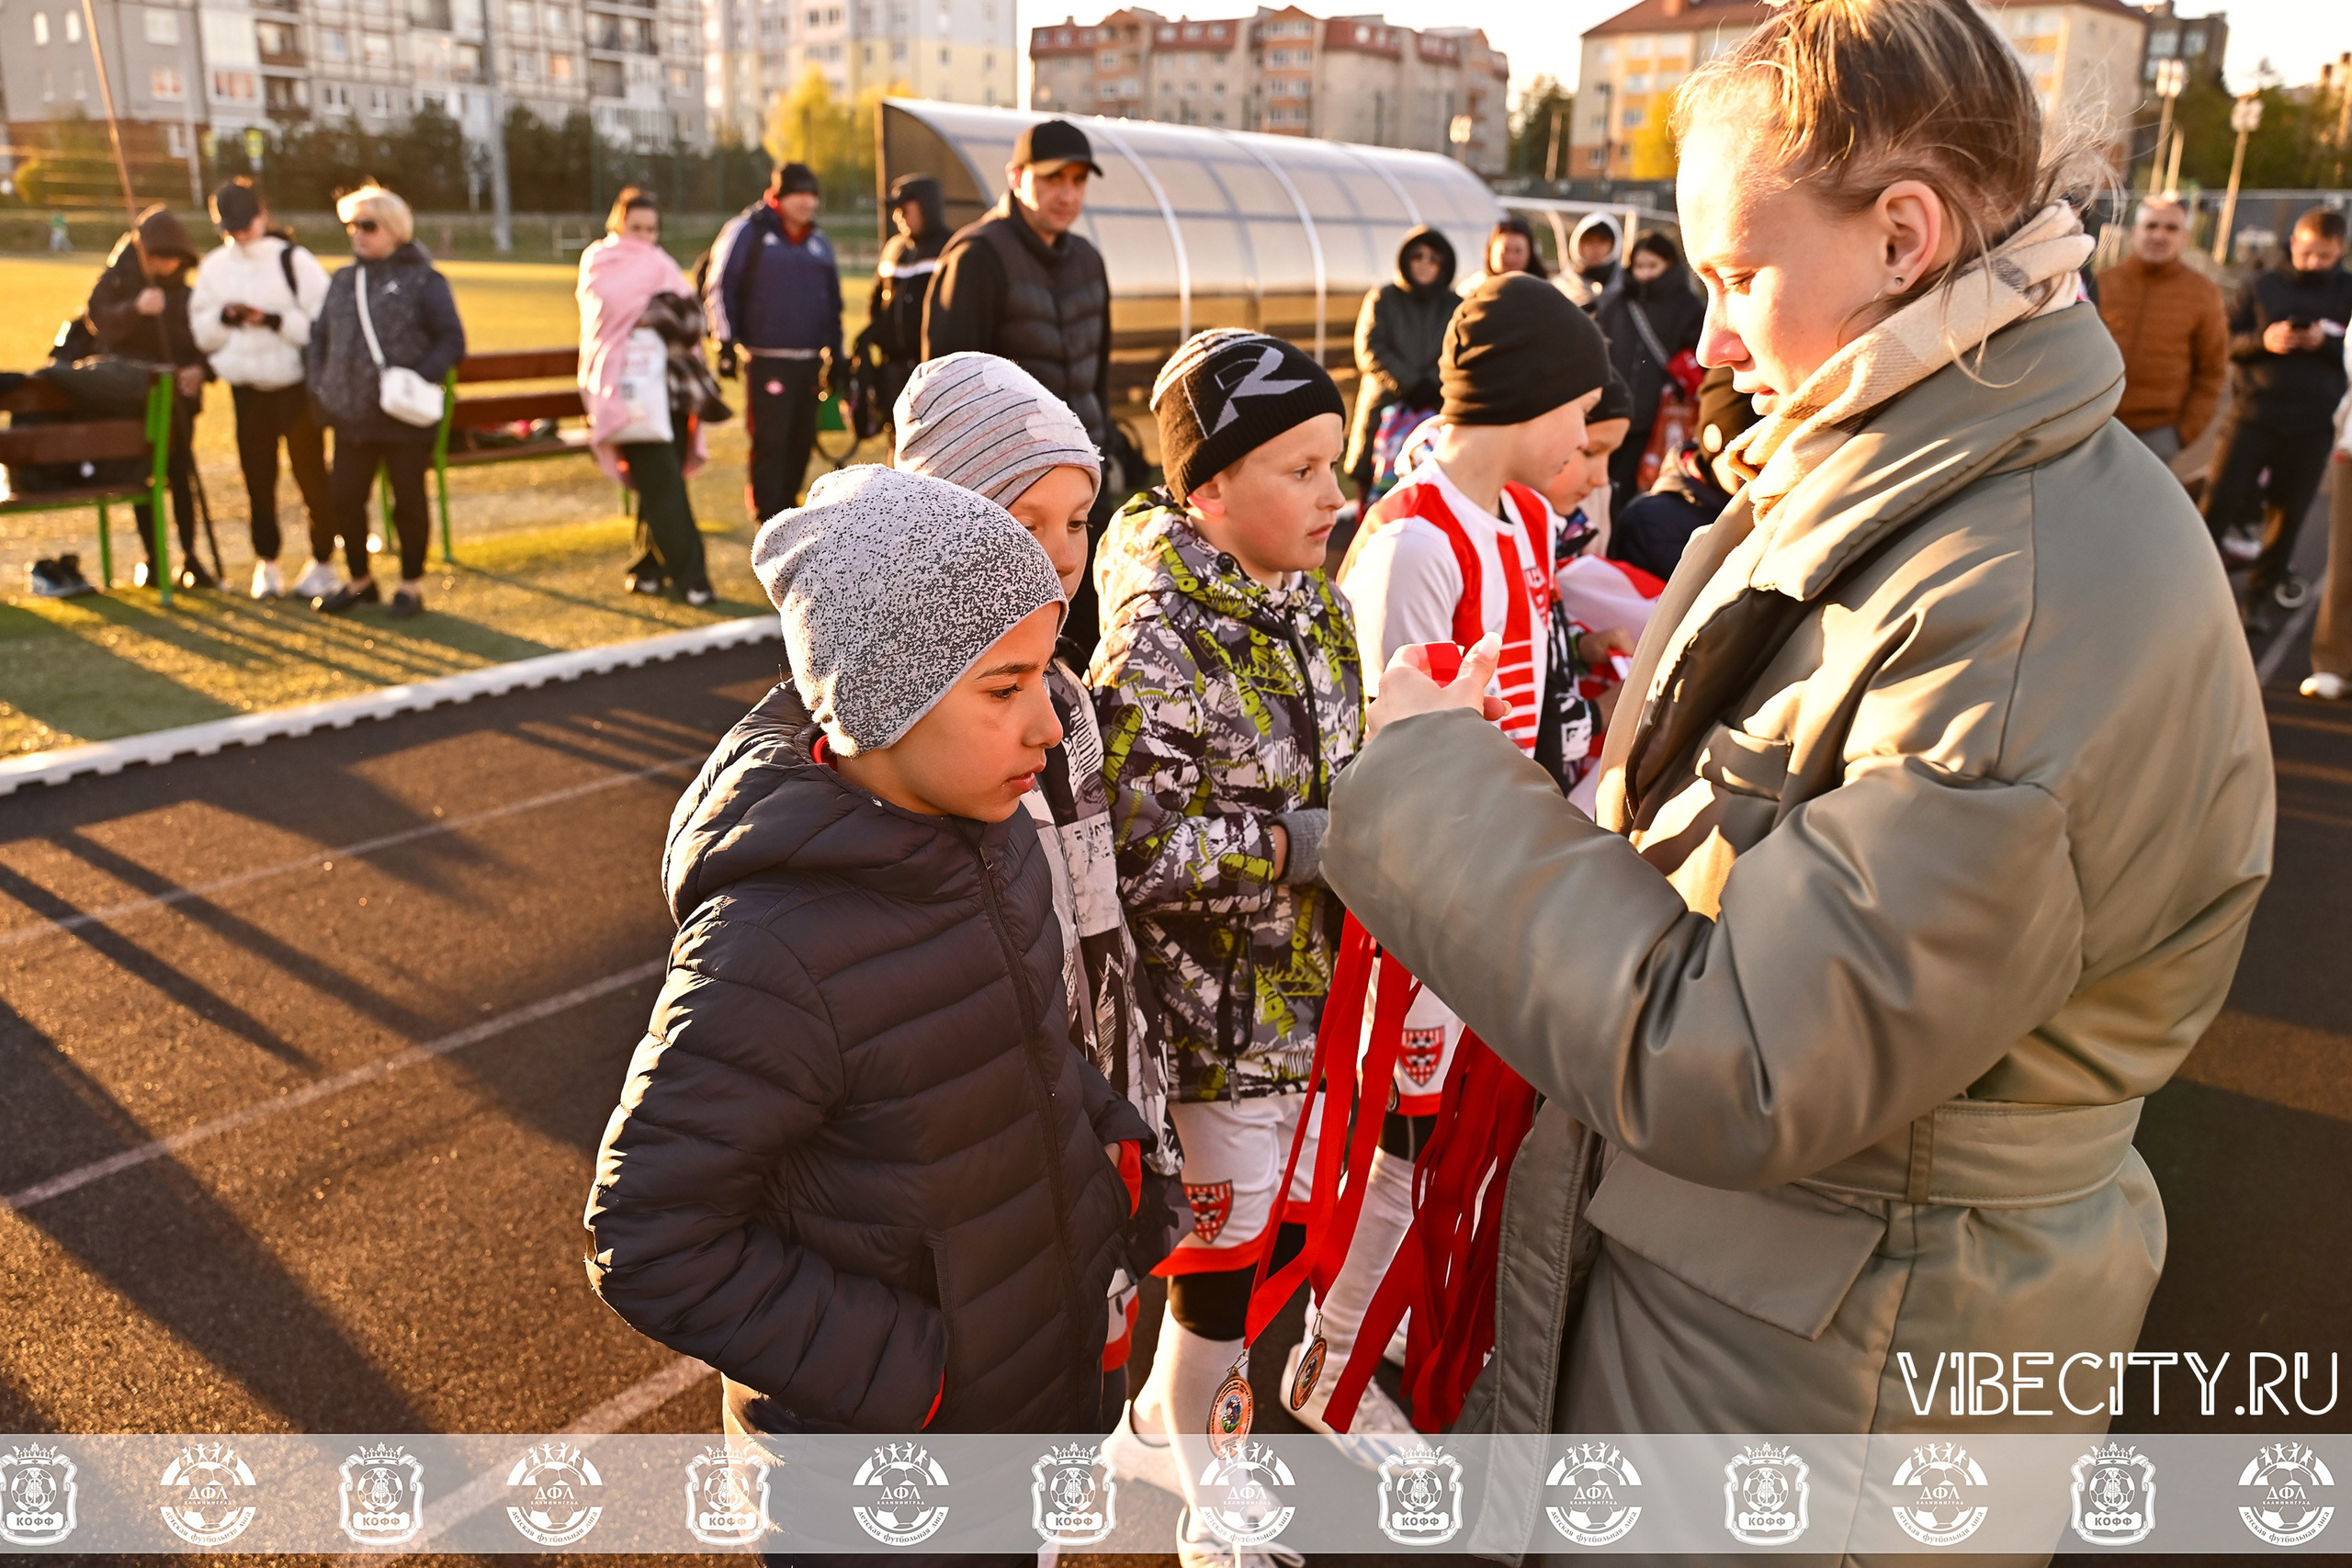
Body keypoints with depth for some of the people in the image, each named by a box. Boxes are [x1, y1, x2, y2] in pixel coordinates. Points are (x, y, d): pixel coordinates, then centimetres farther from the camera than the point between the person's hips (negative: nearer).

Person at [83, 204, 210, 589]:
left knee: (181, 476, 1)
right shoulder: (117, 280, 1)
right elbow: (99, 319, -14)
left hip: (178, 395, 1)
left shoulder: (185, 289, 8)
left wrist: (199, 369, -8)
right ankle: (151, 558, 9)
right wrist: (135, 308, -32)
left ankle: (189, 557, 7)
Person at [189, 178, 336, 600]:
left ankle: (323, 561, 13)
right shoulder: (214, 267, 10)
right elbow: (200, 332, 11)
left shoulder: (293, 260, -5)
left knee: (310, 471, 3)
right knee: (257, 475, 7)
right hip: (247, 387, 4)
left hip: (296, 385, -4)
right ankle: (266, 562, 16)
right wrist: (225, 317, -9)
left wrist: (275, 320, -21)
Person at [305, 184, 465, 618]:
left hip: (406, 419, -6)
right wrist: (319, 384, 6)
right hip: (352, 416, 6)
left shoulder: (423, 280, -2)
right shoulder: (343, 281, 15)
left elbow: (452, 340, -7)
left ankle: (411, 586, 16)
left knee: (408, 500, 4)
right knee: (344, 498, 8)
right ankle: (360, 581, 25)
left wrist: (420, 380, -19)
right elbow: (318, 337, 21)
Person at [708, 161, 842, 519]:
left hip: (811, 360, 6)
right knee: (770, 438, -9)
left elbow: (833, 302, 23)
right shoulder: (747, 231, -1)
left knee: (802, 439, 7)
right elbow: (720, 290, -2)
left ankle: (788, 503, 21)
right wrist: (726, 345, -8)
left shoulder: (819, 242, 16)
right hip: (766, 360, -5)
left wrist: (836, 354, 18)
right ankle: (767, 513, -2)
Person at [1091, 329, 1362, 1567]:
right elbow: (1136, 853, -24)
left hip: (1307, 983, 8)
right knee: (1224, 1256, 10)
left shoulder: (1312, 602, 2)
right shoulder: (1157, 643, -22)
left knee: (1283, 1225, 22)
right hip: (1214, 1008, -7)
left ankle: (1167, 1412, 49)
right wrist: (1300, 848, -25)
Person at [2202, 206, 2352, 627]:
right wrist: (2262, 340, -17)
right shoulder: (2260, 287, 4)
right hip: (2251, 415, -1)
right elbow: (2222, 341, 1)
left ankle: (2259, 595, 22)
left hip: (2312, 428, 1)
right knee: (2219, 502, -3)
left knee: (2287, 518, 8)